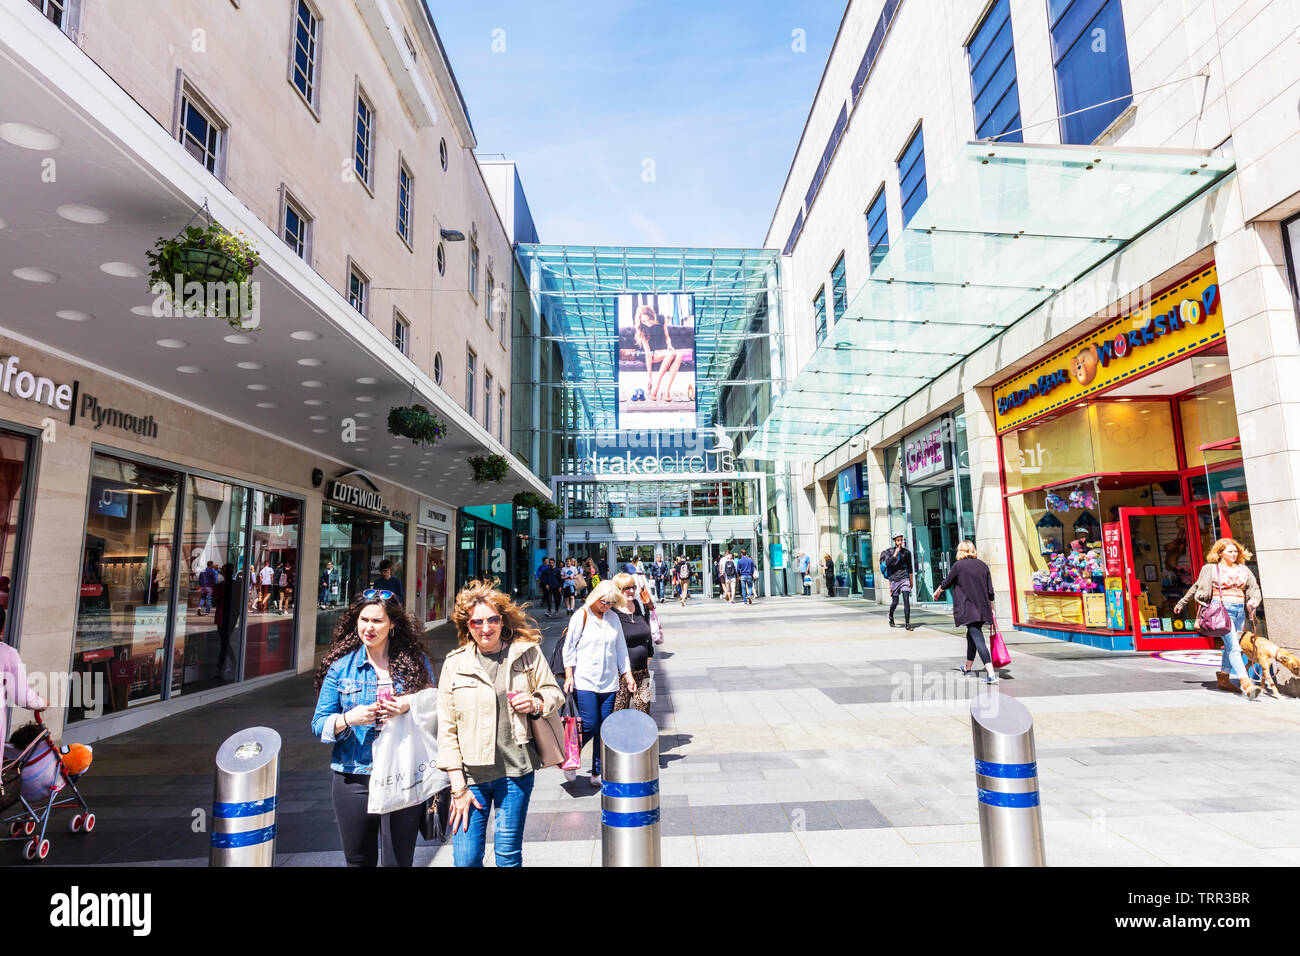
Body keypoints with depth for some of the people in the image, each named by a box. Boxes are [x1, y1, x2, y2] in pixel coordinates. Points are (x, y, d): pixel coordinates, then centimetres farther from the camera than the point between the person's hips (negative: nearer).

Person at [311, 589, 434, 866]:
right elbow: (319, 724, 3)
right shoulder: (341, 666, 2)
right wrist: (349, 719, -16)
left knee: (400, 859, 6)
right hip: (353, 779, 1)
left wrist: (410, 705, -14)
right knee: (358, 860, 15)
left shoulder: (416, 662, 1)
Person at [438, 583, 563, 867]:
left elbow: (554, 692, 11)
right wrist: (458, 787, -3)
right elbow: (446, 728, 0)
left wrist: (536, 703, -12)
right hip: (471, 772, 0)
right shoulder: (455, 663, 0)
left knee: (509, 854, 9)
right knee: (465, 859, 3)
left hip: (516, 770, 0)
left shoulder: (527, 652, 1)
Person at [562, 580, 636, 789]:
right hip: (585, 682, -4)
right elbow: (569, 647, 0)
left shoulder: (613, 618, 11)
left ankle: (598, 773, 15)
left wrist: (628, 674, 14)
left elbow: (621, 648, 18)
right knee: (590, 726, -9)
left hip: (609, 683, 4)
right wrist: (569, 676, -5)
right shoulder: (581, 616, -2)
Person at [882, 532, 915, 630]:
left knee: (906, 600, -11)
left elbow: (910, 567, 17)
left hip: (904, 578, 1)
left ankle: (907, 624, -9)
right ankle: (890, 617, 33)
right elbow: (887, 563, -12)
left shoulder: (906, 552, 9)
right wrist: (895, 554, -18)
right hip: (894, 579, -1)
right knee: (895, 602, 5)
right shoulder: (888, 551, 2)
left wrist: (911, 581, 21)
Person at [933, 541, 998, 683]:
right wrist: (991, 609, 18)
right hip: (983, 609, 6)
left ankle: (991, 674, -21)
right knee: (971, 635, 22)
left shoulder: (958, 565, -5)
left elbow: (946, 583, 6)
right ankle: (967, 667, 37)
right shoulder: (982, 565, 9)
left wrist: (937, 592, 27)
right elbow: (990, 591, 9)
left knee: (977, 638, -11)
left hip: (968, 609, -6)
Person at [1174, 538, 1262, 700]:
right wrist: (1182, 603, 19)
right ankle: (1246, 684, -21)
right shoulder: (1211, 569, 2)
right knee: (1234, 647, -14)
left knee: (1230, 646, 12)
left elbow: (1254, 588, 18)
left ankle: (1223, 679, 24)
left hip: (1240, 611, 6)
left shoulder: (1243, 570, 14)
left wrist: (1254, 600, -5)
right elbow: (1196, 587, 12)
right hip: (1223, 610, -6)